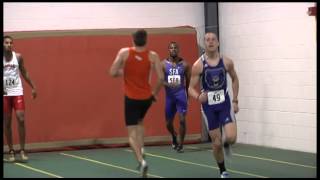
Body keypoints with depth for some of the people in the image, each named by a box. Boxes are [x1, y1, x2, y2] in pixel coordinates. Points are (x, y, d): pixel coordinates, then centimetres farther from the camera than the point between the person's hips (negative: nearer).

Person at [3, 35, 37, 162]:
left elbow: (24, 73, 13)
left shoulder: (18, 57, 2)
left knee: (21, 119, -9)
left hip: (17, 92, 1)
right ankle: (11, 151, 11)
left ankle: (22, 150, -3)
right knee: (7, 123, 4)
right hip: (5, 94, -1)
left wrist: (33, 87, 11)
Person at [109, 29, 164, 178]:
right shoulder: (153, 56, -5)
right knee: (139, 123, 31)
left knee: (132, 134, -1)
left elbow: (113, 73, -10)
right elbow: (161, 78, -11)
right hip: (146, 97, 2)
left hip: (131, 98, -2)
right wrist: (154, 93, 5)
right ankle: (141, 149, 14)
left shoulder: (124, 52, -7)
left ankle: (141, 161, -22)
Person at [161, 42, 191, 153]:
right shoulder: (163, 64, -1)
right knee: (168, 122, 10)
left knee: (182, 120, -15)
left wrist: (188, 96, 10)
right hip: (169, 95, 2)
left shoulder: (184, 64, -1)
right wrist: (168, 85, -27)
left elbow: (188, 81, 7)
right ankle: (174, 138, 42)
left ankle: (180, 144, -2)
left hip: (181, 94, -2)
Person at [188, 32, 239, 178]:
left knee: (231, 137, -16)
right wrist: (198, 97, -29)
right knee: (216, 143, 3)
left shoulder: (227, 62, -5)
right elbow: (191, 88, -7)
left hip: (225, 103, 1)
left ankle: (226, 144, 22)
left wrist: (235, 100, 7)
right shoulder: (198, 65, -11)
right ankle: (223, 171, 24)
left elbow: (235, 80, 12)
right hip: (208, 106, -1)